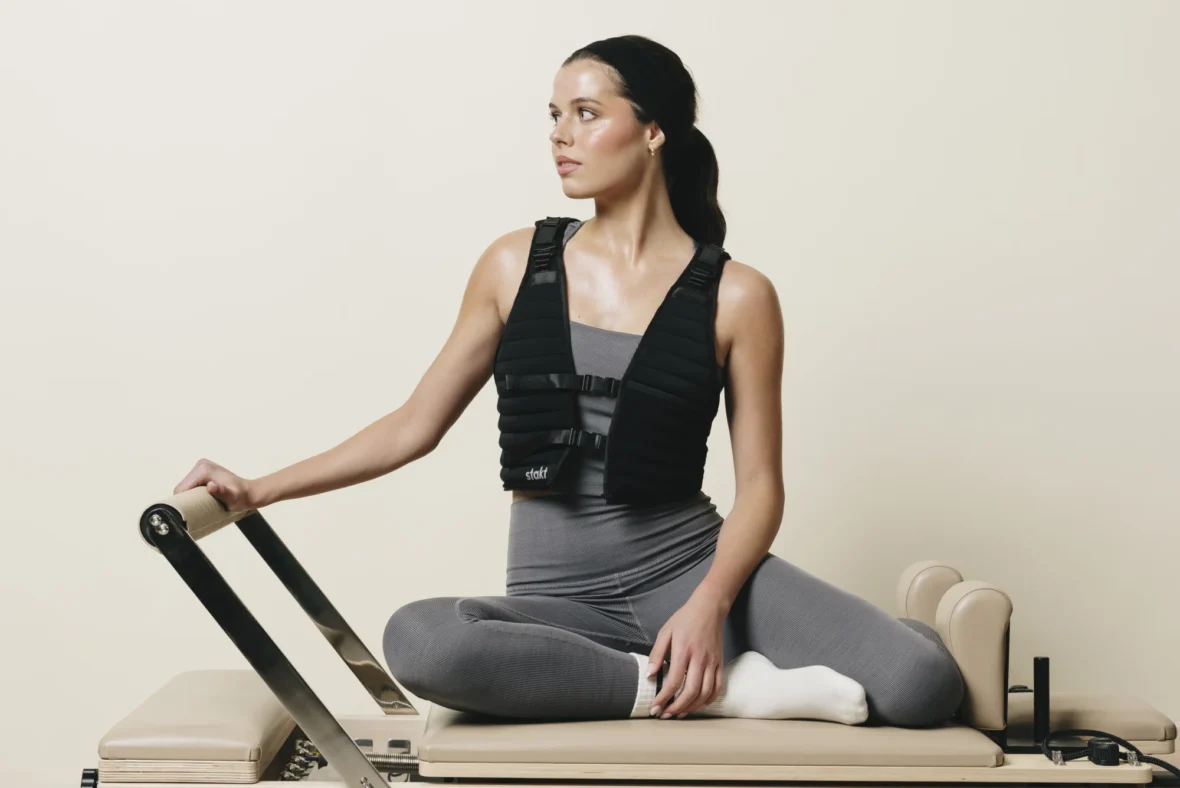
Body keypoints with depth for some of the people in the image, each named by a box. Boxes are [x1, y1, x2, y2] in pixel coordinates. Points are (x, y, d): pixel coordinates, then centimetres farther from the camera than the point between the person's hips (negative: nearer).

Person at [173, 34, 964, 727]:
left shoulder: (735, 295, -2)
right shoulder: (518, 264, 3)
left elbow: (759, 484, -1)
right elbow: (416, 426, 9)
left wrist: (709, 606, -20)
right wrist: (259, 490, 3)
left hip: (691, 563, -1)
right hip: (560, 597, 2)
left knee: (924, 683, -25)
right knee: (418, 639, -36)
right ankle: (728, 690, -23)